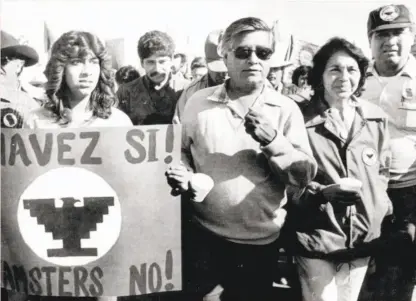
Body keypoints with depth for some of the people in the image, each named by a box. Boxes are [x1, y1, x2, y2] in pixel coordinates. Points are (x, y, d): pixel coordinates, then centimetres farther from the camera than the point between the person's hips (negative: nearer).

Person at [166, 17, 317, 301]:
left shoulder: (286, 109, -3)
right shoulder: (199, 103, -1)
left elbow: (306, 175, -7)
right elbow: (181, 155, 6)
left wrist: (272, 140, -21)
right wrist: (184, 178, -15)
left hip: (261, 240, 1)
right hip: (204, 235, 0)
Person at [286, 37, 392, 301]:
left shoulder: (376, 119, 3)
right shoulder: (302, 120, -12)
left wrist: (380, 210, 6)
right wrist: (323, 192, -22)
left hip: (363, 238, 5)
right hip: (316, 239, -4)